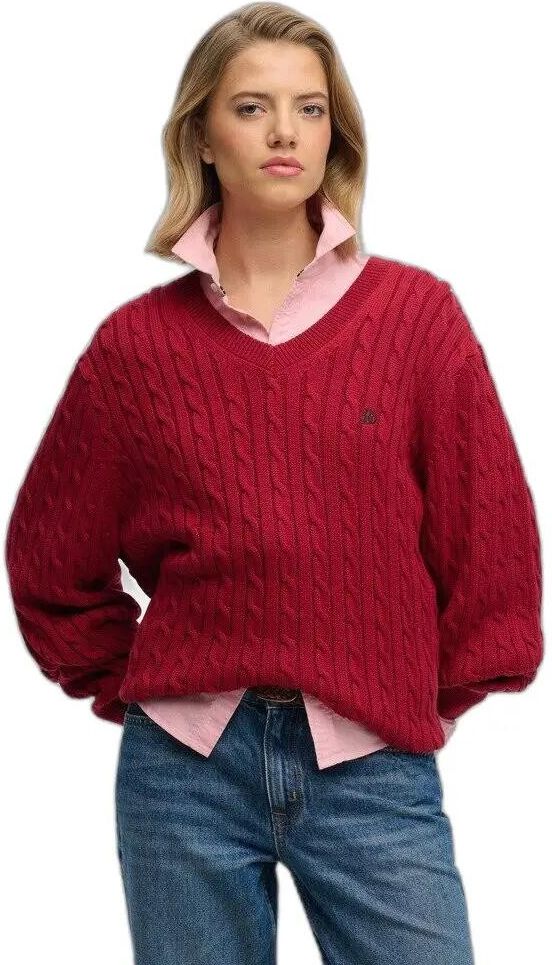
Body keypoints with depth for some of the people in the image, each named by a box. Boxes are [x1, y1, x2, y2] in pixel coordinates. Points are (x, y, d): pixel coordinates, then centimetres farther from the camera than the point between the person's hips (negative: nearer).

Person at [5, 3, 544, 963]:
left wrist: (446, 694, 6)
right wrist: (127, 687, 10)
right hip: (187, 766, 1)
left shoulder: (417, 312, 0)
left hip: (375, 767, -1)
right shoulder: (137, 341, 3)